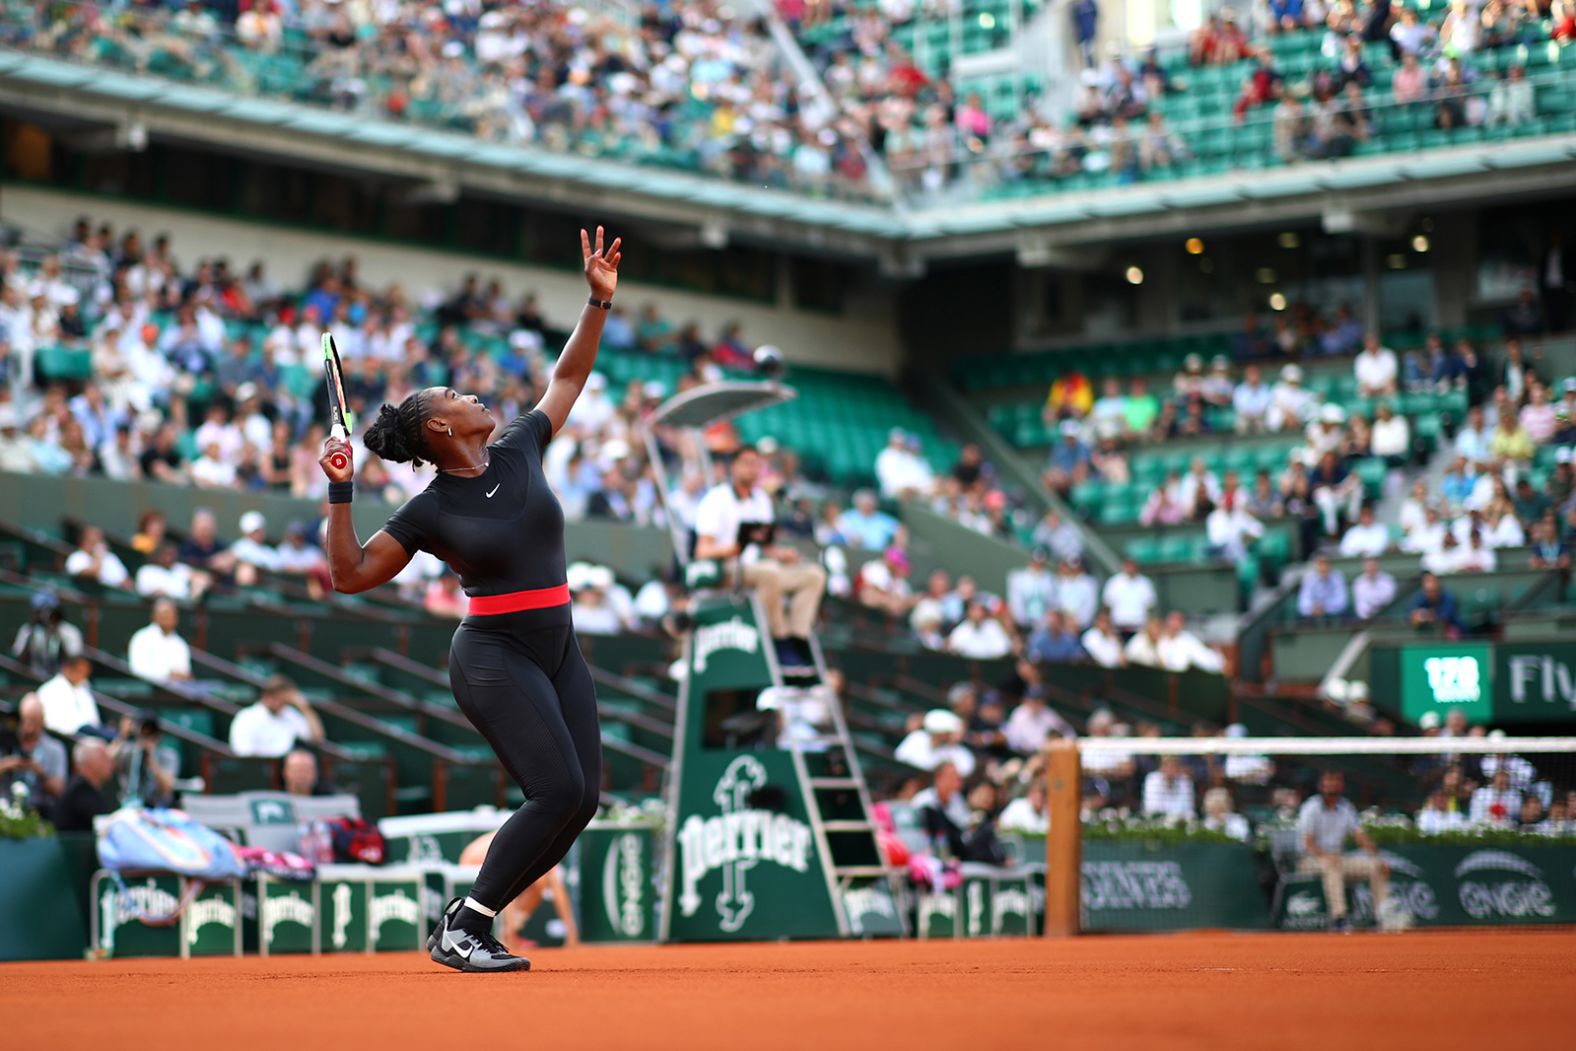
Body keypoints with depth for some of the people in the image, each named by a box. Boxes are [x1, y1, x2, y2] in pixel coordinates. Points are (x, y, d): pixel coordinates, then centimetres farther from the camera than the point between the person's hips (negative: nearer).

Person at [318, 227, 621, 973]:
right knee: (557, 789, -20)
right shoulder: (430, 510, -6)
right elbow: (350, 575, -5)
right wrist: (340, 494, -14)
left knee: (582, 798, -2)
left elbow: (568, 379, 20)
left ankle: (466, 927, 8)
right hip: (495, 655, -7)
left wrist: (598, 301, 14)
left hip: (557, 651, 7)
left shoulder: (519, 450, 7)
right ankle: (462, 925, -10)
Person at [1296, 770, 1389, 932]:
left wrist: (1379, 859, -13)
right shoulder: (1312, 808, -7)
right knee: (1332, 865, -39)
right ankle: (1338, 917, -47)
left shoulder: (1347, 808, 11)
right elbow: (1308, 842, -17)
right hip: (1310, 860, -6)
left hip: (1338, 859, 6)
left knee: (1375, 865, -10)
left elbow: (1360, 836, 2)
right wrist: (1326, 856, -36)